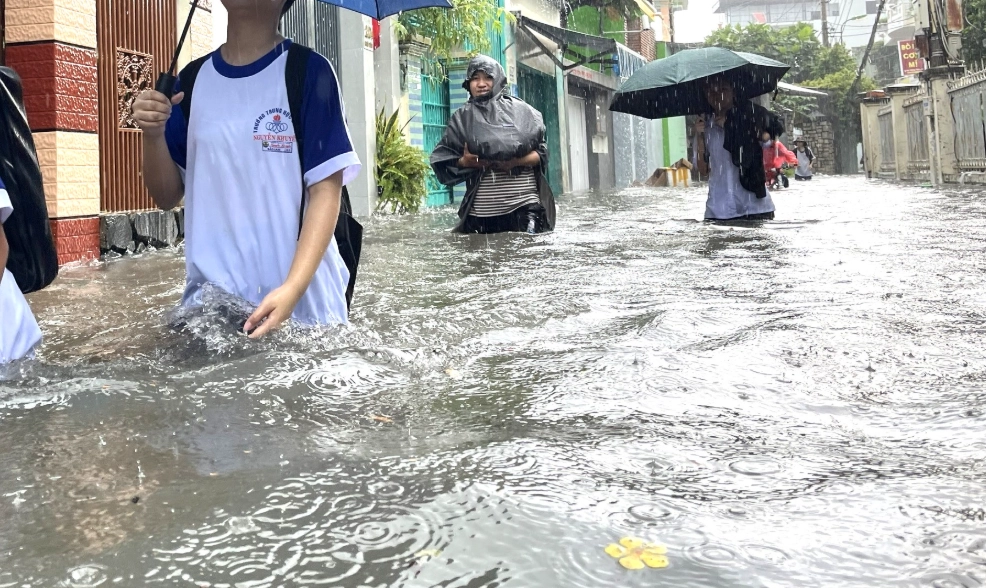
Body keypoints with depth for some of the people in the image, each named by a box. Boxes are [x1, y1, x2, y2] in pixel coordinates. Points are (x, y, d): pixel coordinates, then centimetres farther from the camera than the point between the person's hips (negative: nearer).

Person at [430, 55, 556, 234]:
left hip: (524, 205, -1)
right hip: (480, 211, 1)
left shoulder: (520, 110, 8)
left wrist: (515, 162, -13)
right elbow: (442, 160, 10)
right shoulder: (463, 118, 12)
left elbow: (541, 153, 5)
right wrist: (465, 162, -10)